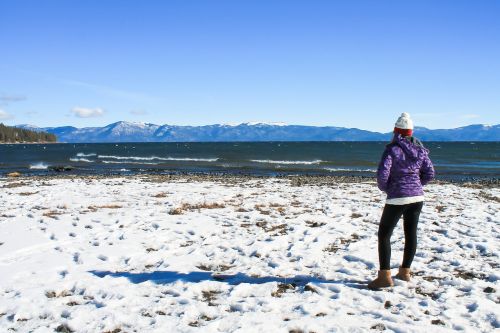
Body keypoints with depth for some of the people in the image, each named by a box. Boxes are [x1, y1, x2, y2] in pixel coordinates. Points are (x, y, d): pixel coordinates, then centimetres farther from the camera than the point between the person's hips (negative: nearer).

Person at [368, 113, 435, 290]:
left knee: (384, 235, 1)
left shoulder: (392, 149, -12)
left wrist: (384, 188, 0)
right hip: (417, 197, 6)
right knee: (411, 234, 15)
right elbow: (430, 174, 8)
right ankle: (405, 272, 27)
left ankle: (385, 276, -3)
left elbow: (382, 174, -20)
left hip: (397, 198, -6)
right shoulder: (420, 149, 5)